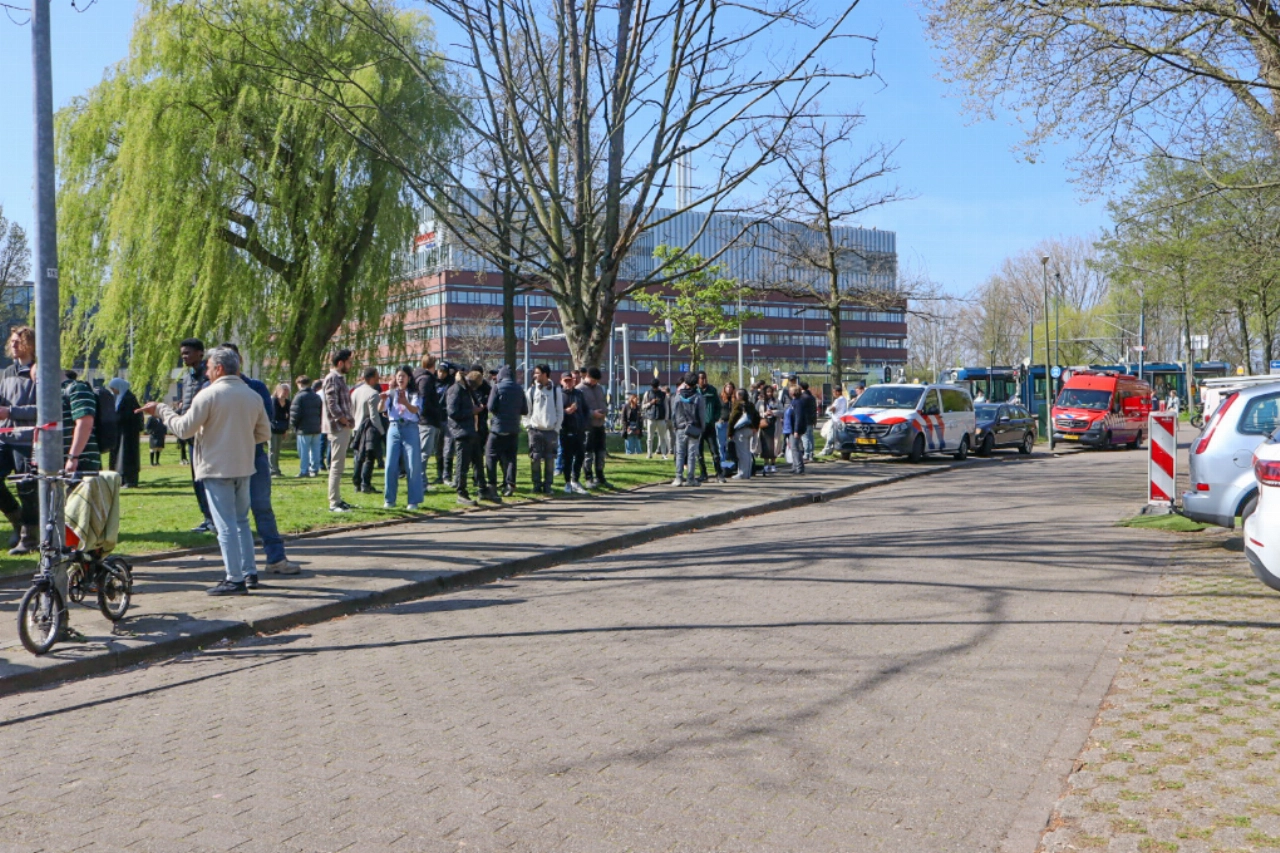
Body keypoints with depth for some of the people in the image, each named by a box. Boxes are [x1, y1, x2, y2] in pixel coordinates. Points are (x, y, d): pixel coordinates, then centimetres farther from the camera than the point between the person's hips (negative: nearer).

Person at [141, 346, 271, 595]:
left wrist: (161, 410, 4)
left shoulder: (209, 394, -11)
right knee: (241, 521, 18)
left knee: (226, 525, -3)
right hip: (243, 467, 6)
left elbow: (184, 429, -10)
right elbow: (264, 433, 10)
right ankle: (249, 572, 19)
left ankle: (235, 579, -1)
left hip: (217, 469, -6)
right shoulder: (253, 396, 6)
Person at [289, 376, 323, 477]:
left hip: (304, 429, -6)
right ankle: (314, 469, 13)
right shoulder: (317, 396, 11)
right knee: (315, 450, 11)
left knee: (304, 451, -1)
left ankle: (304, 471, -1)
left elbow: (295, 414, -14)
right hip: (316, 428, 6)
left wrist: (293, 424, 1)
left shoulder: (299, 397, -10)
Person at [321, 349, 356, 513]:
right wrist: (344, 421, -16)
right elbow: (332, 404, -20)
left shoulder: (340, 378, 18)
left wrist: (349, 421, 10)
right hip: (338, 427, -10)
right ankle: (334, 503, -6)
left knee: (339, 465, 13)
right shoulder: (332, 378, -12)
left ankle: (337, 500, 20)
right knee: (336, 465, -8)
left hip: (344, 427, 10)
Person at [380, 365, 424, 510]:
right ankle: (389, 500, 10)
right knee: (391, 465, 0)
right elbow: (380, 409, -3)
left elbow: (416, 410, -14)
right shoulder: (391, 393, 10)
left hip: (410, 429, -2)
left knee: (413, 466, -3)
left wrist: (405, 403, -35)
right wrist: (383, 399, -25)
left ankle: (413, 501, 3)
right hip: (394, 429, 2)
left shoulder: (414, 394, 4)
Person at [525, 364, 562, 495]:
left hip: (551, 430, -1)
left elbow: (560, 412, 3)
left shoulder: (555, 390, 2)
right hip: (535, 430, 1)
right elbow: (528, 410, 8)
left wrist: (556, 428, -3)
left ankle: (548, 485, 10)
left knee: (550, 459, 2)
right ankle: (537, 485, 7)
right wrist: (530, 425, -1)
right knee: (535, 458, -2)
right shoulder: (532, 390, 5)